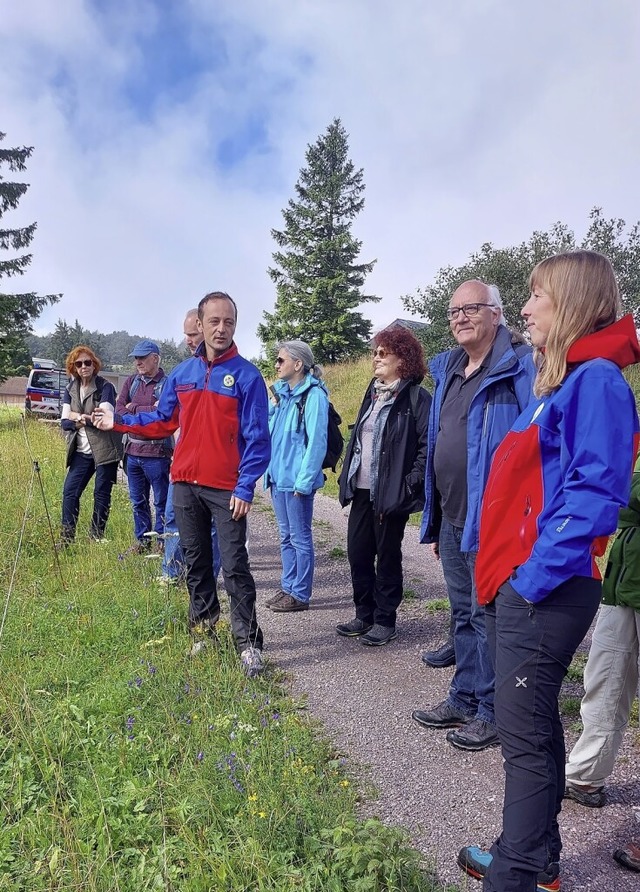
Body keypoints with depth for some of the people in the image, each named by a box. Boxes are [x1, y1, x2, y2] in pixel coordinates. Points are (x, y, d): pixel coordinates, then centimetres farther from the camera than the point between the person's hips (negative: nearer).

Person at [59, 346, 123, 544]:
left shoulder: (105, 387, -4)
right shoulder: (70, 390, 11)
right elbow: (65, 421, 2)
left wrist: (77, 416, -10)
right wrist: (85, 419, -16)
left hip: (105, 449, -4)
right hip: (81, 451, 4)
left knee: (102, 494, 2)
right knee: (70, 491, 0)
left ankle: (97, 536, 15)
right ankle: (67, 536, 9)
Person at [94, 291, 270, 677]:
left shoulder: (247, 375, -7)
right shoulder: (183, 373, 8)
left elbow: (257, 438, -10)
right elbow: (163, 421, 17)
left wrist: (245, 487, -16)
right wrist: (118, 421, 14)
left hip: (227, 489, -5)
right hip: (185, 485, 5)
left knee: (235, 566, -2)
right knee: (196, 562, 14)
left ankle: (249, 642, 8)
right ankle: (203, 630, 29)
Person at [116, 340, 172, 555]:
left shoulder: (167, 384, -8)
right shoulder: (131, 381, 10)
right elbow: (119, 410, 0)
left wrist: (134, 408, -10)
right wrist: (149, 411, -13)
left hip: (157, 452, -6)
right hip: (133, 451, 6)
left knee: (161, 501, 4)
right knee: (137, 501, 16)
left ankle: (163, 543, 16)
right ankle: (142, 541, 29)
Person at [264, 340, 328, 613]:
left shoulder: (313, 395, -12)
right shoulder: (280, 392, 12)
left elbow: (316, 442, -16)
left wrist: (304, 480, -18)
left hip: (297, 479, -8)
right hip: (277, 476, 8)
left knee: (300, 537, 2)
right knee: (286, 536, 16)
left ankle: (300, 594, 13)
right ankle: (287, 588, 27)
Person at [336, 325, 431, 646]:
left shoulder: (416, 398, -10)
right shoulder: (372, 393, 14)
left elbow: (427, 446, -15)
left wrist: (409, 487, -18)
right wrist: (347, 478, 11)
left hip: (390, 495, -7)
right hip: (361, 490, 7)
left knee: (387, 557, 6)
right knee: (357, 553, 12)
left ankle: (385, 621, 21)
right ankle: (365, 616, 28)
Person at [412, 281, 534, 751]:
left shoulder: (519, 368, -12)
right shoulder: (448, 370, 13)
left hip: (490, 521, -8)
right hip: (452, 519, 8)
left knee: (488, 617, 3)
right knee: (463, 614, 18)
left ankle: (493, 712, 19)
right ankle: (464, 699, 33)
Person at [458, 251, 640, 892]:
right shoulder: (557, 381, 17)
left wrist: (535, 576, -21)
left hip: (543, 591, -9)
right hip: (516, 586, 9)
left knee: (524, 735, 0)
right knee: (532, 726, 18)